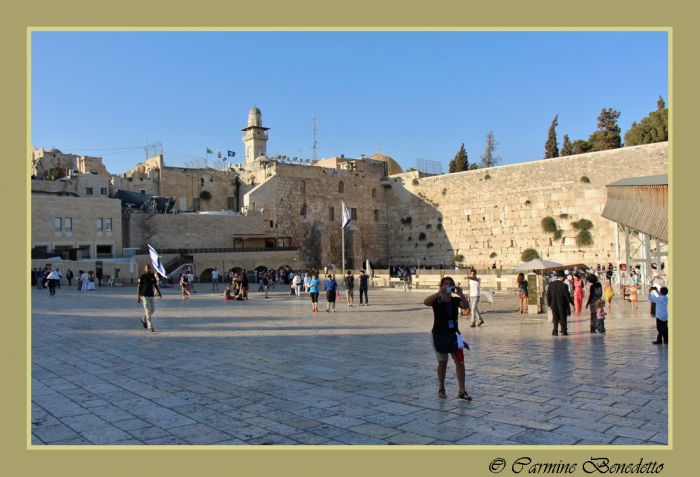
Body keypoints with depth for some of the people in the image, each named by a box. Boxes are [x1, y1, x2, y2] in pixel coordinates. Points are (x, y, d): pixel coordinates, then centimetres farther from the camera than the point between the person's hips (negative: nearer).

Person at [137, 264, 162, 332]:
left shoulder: (152, 276, 7)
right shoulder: (142, 277, -7)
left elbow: (155, 285, 13)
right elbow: (139, 287, -6)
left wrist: (159, 293, 3)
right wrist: (138, 297, -11)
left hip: (151, 295, 6)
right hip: (144, 296, -6)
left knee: (153, 309, 11)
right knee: (148, 310, -9)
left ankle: (144, 320, 38)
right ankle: (150, 326, -8)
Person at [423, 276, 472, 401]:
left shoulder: (456, 300, 3)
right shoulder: (437, 300, -6)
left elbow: (466, 306, -17)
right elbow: (426, 302, -28)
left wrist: (461, 294, -31)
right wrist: (439, 292, -36)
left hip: (453, 334, 3)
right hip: (439, 335, -2)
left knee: (460, 361, -7)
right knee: (442, 363, 8)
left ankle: (462, 391, -3)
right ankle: (441, 389, 24)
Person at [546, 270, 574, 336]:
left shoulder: (551, 285, -3)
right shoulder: (564, 285, -16)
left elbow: (548, 295, 2)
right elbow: (567, 296, -11)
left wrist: (549, 304, 11)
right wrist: (572, 303, 1)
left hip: (554, 305, 3)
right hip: (562, 305, -3)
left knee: (555, 319, 10)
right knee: (563, 319, 9)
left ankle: (555, 331, 6)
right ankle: (564, 331, 13)